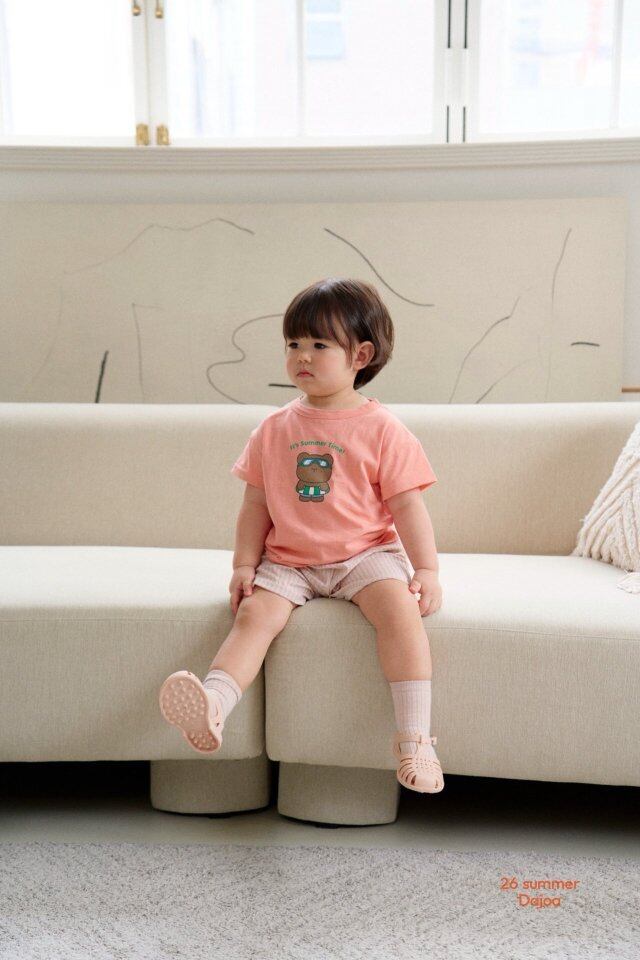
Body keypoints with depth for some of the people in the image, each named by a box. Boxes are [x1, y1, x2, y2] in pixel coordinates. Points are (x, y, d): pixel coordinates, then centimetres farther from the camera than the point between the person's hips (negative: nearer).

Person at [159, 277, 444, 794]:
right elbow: (256, 505, 11)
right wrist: (245, 565, 3)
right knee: (255, 613, -23)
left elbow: (408, 505, -2)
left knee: (400, 606, -29)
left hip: (365, 553, -3)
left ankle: (415, 737, -29)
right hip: (288, 561, 3)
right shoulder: (274, 429, 8)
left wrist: (427, 569, -9)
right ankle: (211, 708, -38)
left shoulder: (382, 428, -1)